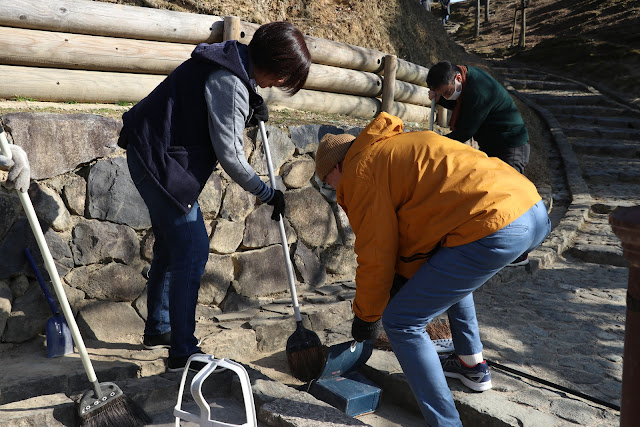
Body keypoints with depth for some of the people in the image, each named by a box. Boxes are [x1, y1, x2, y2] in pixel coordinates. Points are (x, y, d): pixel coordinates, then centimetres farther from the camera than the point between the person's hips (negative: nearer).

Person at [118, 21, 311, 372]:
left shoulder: (232, 62, 9)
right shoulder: (229, 80, -22)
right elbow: (229, 155, -20)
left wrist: (250, 115, 2)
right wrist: (267, 193, -9)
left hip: (155, 156, 11)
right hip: (161, 161, -11)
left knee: (172, 245, 18)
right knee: (192, 249, -8)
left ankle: (157, 330, 33)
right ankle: (182, 352, 0)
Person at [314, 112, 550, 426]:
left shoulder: (360, 173, -1)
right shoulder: (394, 148, 27)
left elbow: (376, 257, 0)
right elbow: (417, 233, 28)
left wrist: (366, 315, 15)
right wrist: (403, 282, 29)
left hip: (494, 230, -10)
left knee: (401, 323, 0)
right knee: (450, 276, 37)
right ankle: (473, 366, 46)